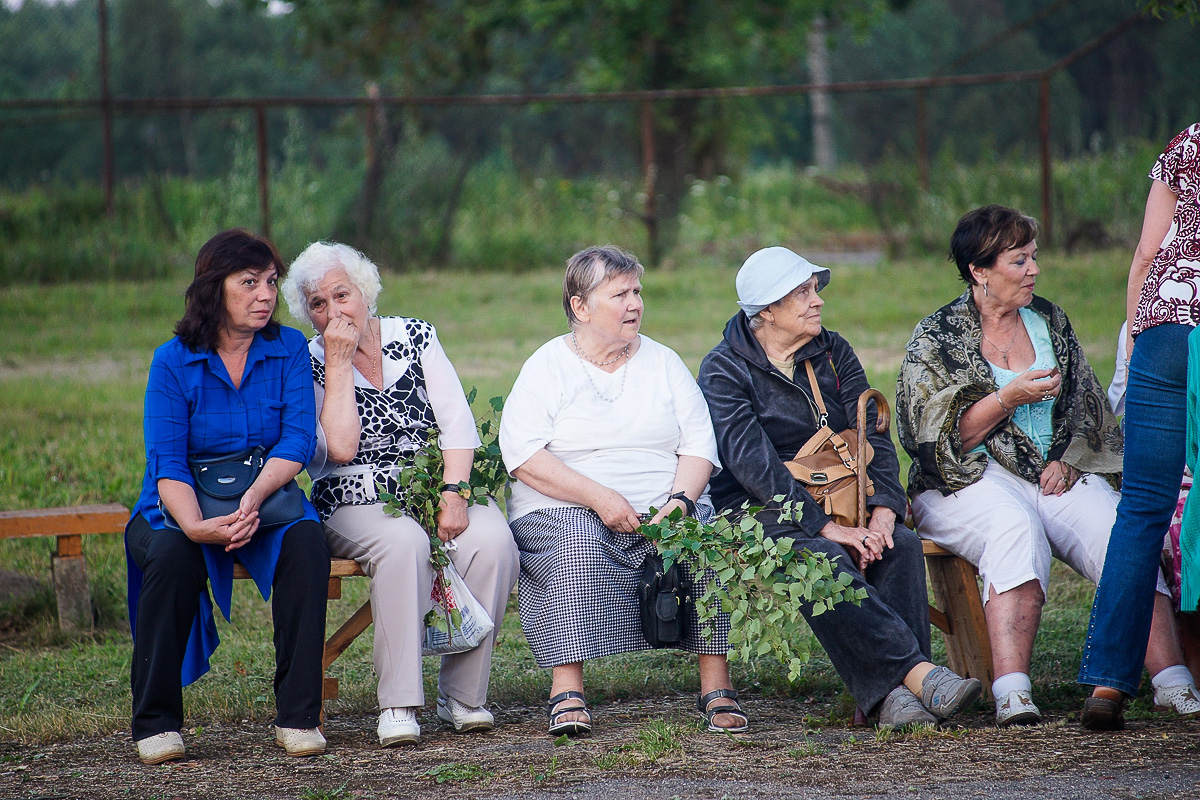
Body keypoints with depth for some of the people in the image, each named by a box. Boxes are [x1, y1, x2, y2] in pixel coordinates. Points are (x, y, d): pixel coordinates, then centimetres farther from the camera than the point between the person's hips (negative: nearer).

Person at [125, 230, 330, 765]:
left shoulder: (289, 349, 1)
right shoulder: (173, 361, -6)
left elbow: (298, 439, -9)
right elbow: (167, 462, -13)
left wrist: (256, 496, -28)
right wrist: (196, 525, -33)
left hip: (264, 502, 2)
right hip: (182, 504, -1)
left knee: (306, 540, -31)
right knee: (173, 554, -35)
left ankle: (298, 715, -25)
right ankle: (156, 722, -22)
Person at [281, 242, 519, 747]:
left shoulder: (414, 337, 9)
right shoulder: (309, 365, 2)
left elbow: (458, 421, 1)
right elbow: (340, 447, -14)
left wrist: (454, 493, -13)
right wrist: (339, 361, -11)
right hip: (358, 503, -2)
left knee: (491, 541, -30)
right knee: (405, 543, -37)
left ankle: (463, 695, -19)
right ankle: (398, 705, -35)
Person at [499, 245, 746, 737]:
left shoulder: (663, 363, 16)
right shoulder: (547, 367, 5)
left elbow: (699, 444, 9)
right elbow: (523, 454, -8)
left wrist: (680, 500, -13)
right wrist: (598, 497, -19)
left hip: (663, 507, 3)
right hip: (565, 510, -3)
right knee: (575, 549, -36)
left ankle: (716, 686, -25)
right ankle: (567, 689, -36)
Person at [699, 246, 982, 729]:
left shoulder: (833, 353, 13)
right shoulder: (724, 371, -4)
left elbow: (872, 436, 4)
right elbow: (753, 463, -16)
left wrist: (883, 510, -16)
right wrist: (824, 527, -26)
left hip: (835, 504, 5)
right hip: (758, 512, -5)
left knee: (901, 545, -26)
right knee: (822, 560, -36)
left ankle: (889, 694, -37)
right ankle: (918, 674, -44)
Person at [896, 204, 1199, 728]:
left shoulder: (1049, 322, 17)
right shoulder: (934, 341, 3)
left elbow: (1087, 409, 18)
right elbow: (940, 439, -5)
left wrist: (1068, 460, -1)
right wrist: (1009, 400, -15)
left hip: (1057, 474, 4)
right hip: (971, 482, -4)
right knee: (1016, 528, -38)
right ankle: (1012, 694, -48)